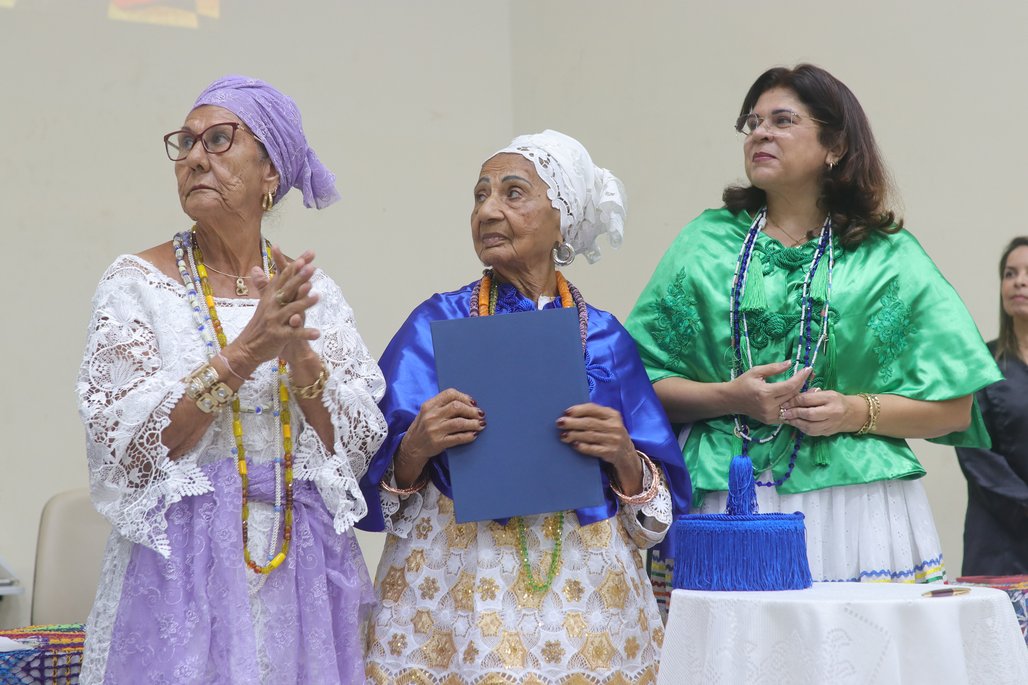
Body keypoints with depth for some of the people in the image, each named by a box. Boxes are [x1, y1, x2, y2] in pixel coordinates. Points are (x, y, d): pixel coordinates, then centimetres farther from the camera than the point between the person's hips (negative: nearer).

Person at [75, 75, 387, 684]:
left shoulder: (314, 292, 5)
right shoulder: (138, 281, -3)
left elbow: (361, 443, -1)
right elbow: (124, 447, -12)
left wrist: (300, 354, -17)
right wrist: (241, 355, -22)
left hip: (305, 561, 3)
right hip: (182, 562, -3)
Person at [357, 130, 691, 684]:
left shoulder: (604, 338, 6)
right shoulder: (438, 323, 2)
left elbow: (661, 498, 5)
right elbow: (381, 476, -1)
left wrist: (623, 457, -15)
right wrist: (415, 449, -22)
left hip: (583, 591, 2)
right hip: (455, 584, -1)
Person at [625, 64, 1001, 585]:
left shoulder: (890, 258, 8)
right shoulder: (706, 243, 12)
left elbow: (954, 408, 5)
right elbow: (644, 384, 6)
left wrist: (856, 412, -10)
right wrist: (729, 398, -10)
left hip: (854, 513, -1)